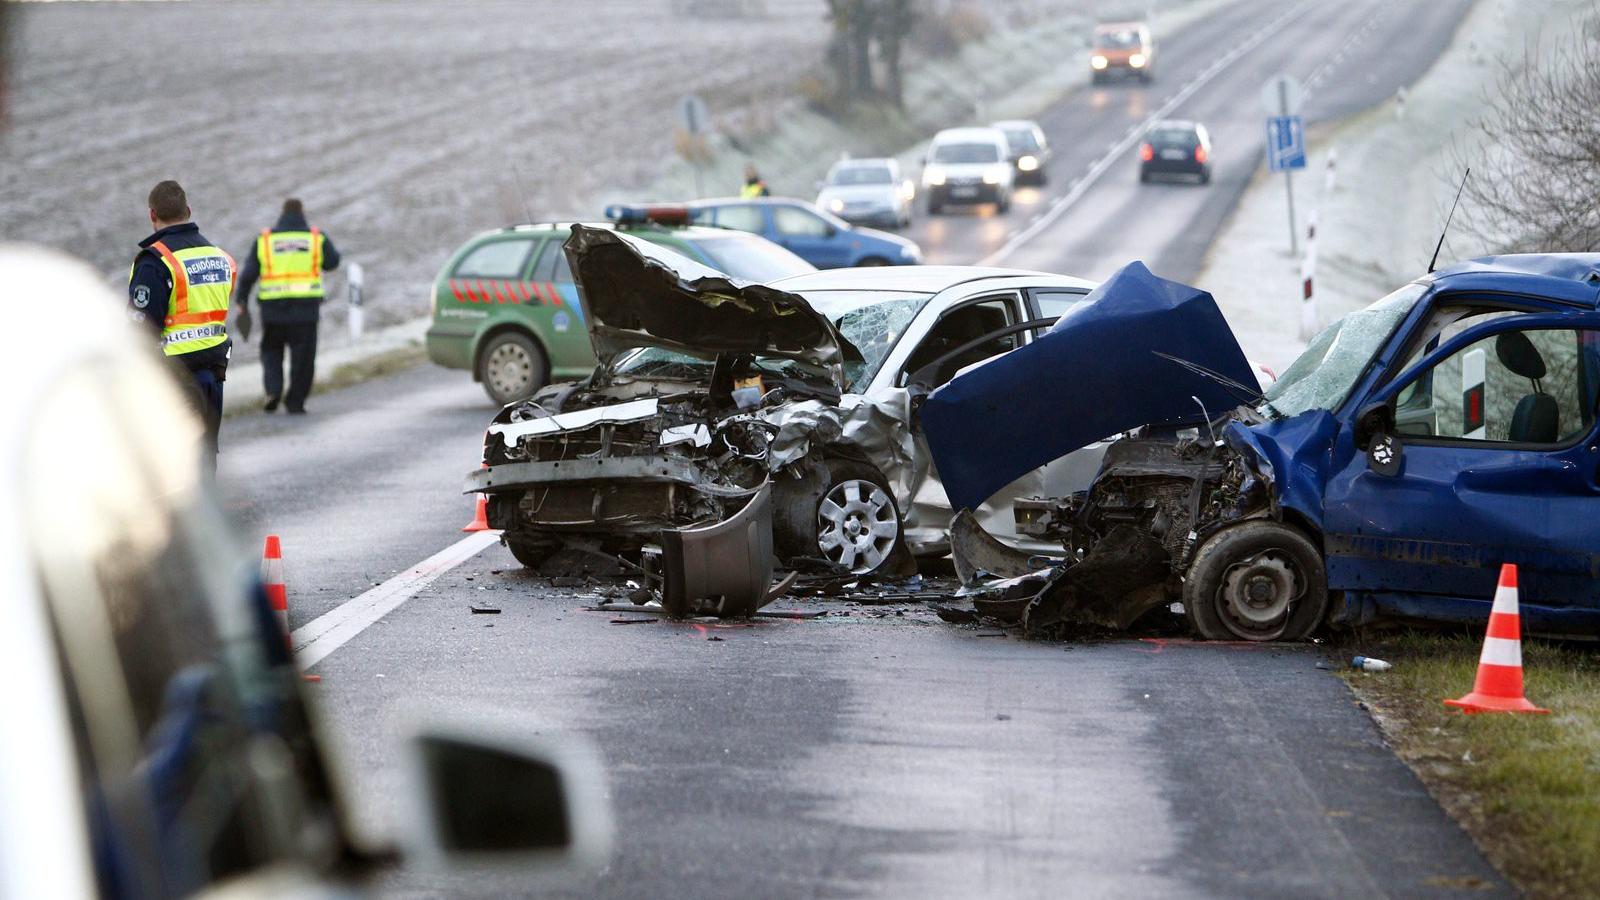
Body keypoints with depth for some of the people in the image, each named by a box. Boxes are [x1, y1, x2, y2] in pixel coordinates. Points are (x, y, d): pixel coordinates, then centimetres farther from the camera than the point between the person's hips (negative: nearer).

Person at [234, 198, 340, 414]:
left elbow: (248, 274, 0)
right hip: (307, 307, -1)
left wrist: (242, 302, 8)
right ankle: (295, 402, 8)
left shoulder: (264, 240, 3)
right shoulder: (317, 238, 2)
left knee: (271, 351, 18)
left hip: (273, 307, 1)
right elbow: (332, 262, 18)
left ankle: (273, 390, -2)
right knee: (303, 356, 9)